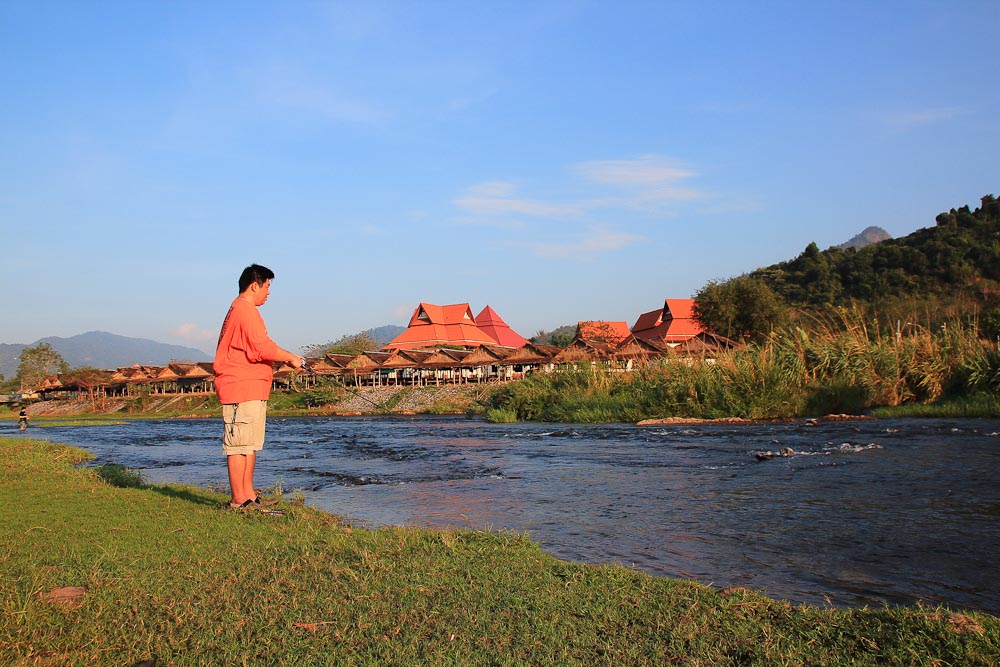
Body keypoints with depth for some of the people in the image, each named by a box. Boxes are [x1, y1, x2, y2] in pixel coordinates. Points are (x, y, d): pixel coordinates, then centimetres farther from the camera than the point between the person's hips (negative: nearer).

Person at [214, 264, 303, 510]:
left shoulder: (239, 309, 21)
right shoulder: (246, 310, -13)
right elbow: (262, 348, -20)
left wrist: (284, 359, 16)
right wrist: (291, 358, -7)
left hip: (251, 389, 11)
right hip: (242, 389, -11)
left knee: (250, 444, 13)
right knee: (239, 444, -8)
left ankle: (248, 495, 18)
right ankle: (239, 500, -5)